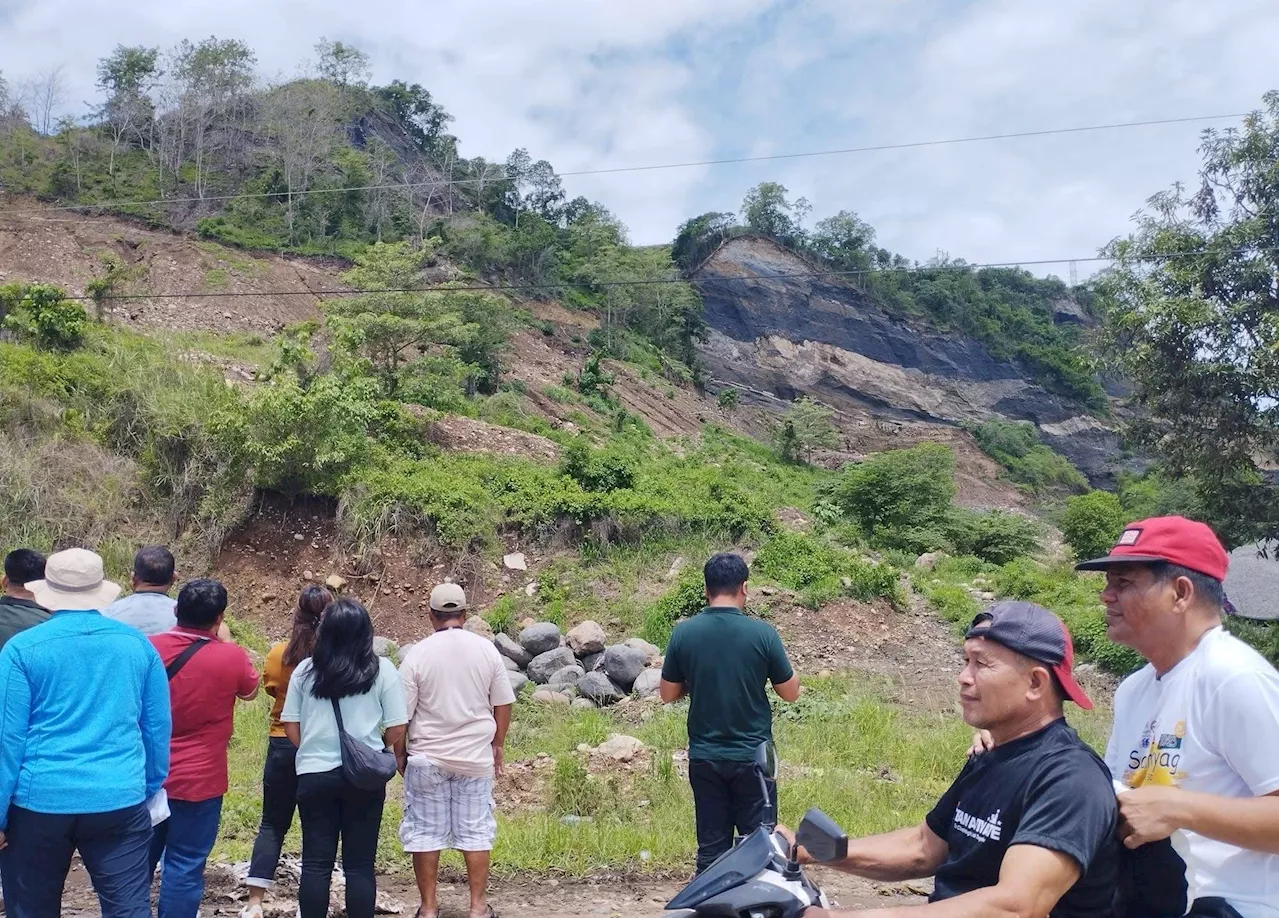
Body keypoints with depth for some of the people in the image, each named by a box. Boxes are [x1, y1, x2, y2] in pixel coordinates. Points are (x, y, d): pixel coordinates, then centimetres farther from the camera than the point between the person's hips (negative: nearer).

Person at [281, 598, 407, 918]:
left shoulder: (306, 670, 0)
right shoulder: (382, 670, -5)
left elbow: (290, 728, 4)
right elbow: (397, 729, -5)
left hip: (314, 775, 1)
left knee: (316, 863, 9)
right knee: (360, 864, 7)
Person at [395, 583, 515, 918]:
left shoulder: (418, 654, -10)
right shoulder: (486, 649, -4)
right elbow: (503, 705, 3)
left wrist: (400, 753, 8)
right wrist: (497, 746, 16)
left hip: (427, 758, -1)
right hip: (476, 757, 2)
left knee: (425, 832, 11)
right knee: (476, 831, 12)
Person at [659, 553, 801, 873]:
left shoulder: (683, 633, -6)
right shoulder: (762, 633, -12)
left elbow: (667, 694, 4)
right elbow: (791, 692, -2)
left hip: (704, 758, 2)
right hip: (752, 755, -2)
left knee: (711, 847, 10)